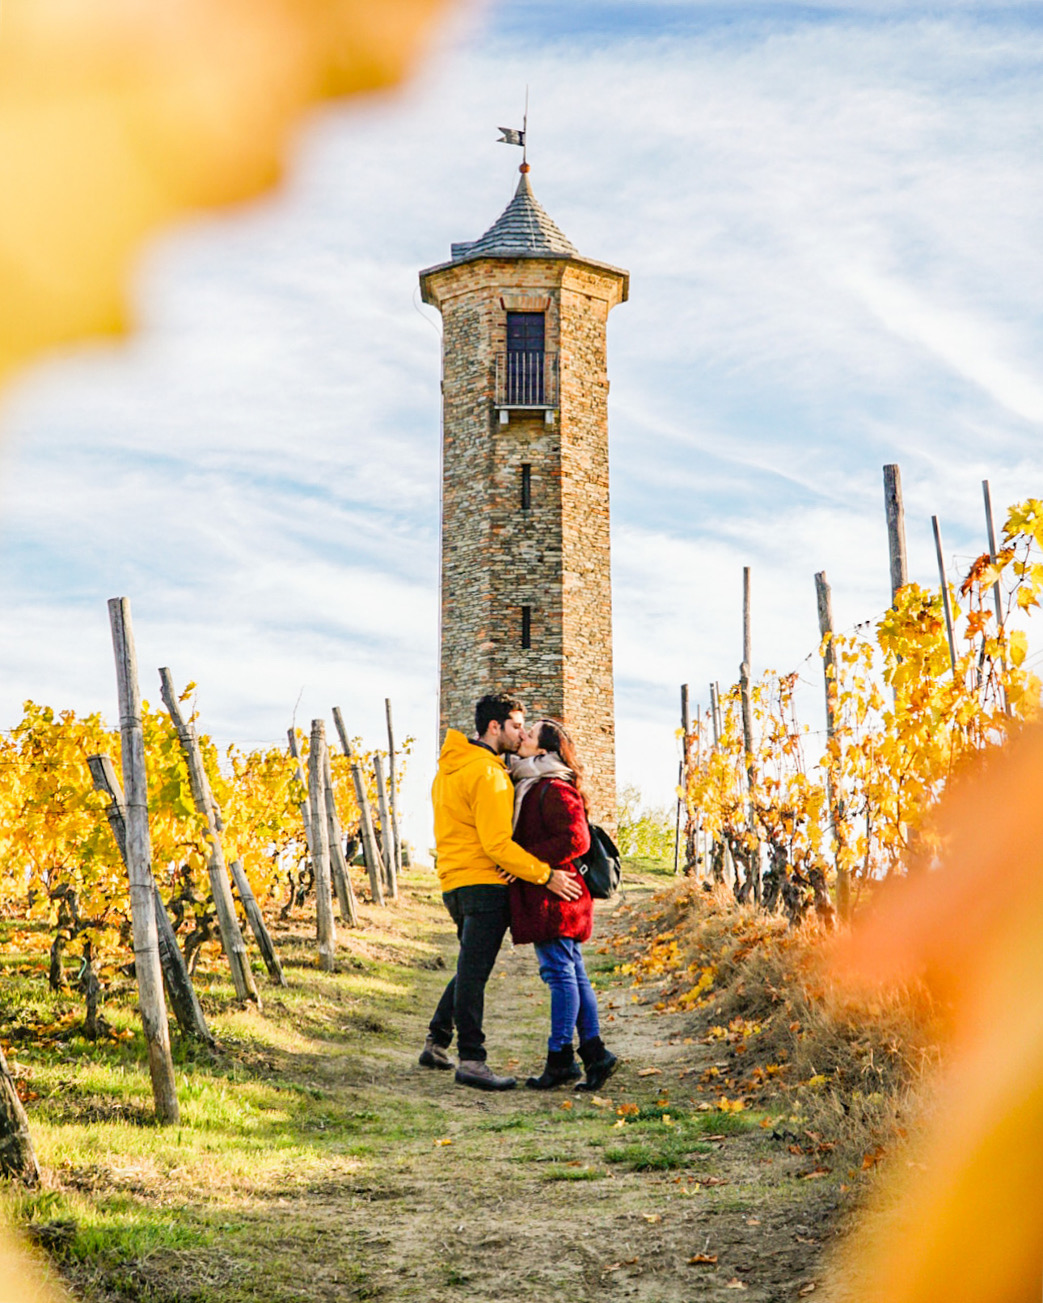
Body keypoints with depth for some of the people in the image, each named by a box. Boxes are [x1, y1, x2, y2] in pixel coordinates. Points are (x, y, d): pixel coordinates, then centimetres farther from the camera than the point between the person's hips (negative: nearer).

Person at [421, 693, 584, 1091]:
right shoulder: (488, 775, -16)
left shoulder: (450, 767, 15)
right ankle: (471, 1061, -5)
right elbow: (497, 843, -21)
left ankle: (436, 1042, 25)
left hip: (455, 883, 10)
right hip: (484, 883, -10)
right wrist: (545, 875, -21)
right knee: (474, 972, -7)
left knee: (471, 969, 20)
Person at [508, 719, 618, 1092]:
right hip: (545, 896, 10)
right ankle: (594, 1051, 11)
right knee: (573, 972, 9)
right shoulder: (532, 786, 18)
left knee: (559, 972, -6)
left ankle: (560, 1057, -2)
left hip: (552, 895, -10)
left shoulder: (553, 790, -13)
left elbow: (575, 840, -21)